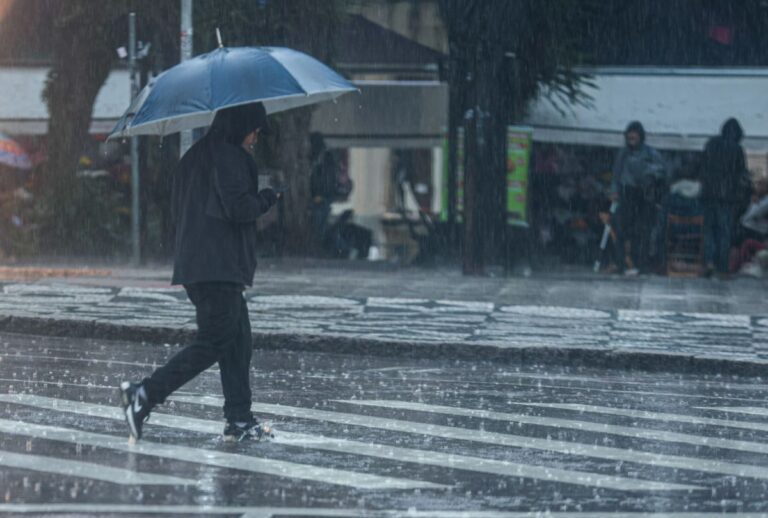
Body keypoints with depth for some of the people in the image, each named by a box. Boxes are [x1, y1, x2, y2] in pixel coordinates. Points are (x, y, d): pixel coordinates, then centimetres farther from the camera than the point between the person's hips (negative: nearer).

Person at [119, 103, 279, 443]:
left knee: (238, 340, 10)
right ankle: (144, 395, -11)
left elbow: (177, 208, 23)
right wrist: (267, 198, 0)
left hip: (194, 261, 10)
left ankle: (239, 420, 9)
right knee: (214, 341, -8)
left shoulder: (195, 156, 18)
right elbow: (238, 208, -19)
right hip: (219, 265, -10)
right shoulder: (229, 157, -12)